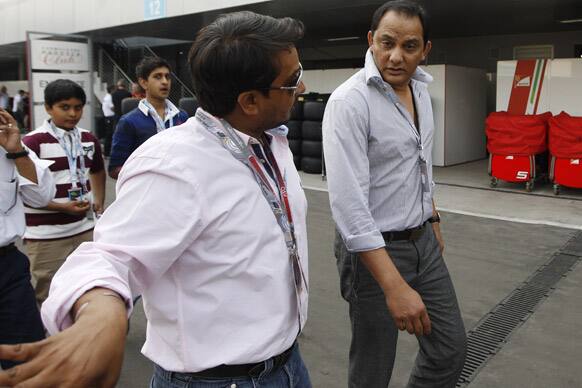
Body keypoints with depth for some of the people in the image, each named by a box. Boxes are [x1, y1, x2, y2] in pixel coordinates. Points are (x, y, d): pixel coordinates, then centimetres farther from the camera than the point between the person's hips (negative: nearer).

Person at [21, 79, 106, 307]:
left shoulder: (89, 139, 6)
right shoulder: (33, 142, -12)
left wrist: (99, 204, 14)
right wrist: (63, 207, -19)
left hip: (85, 230, 5)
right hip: (46, 236, -5)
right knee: (50, 296, 8)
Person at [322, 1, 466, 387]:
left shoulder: (421, 89, 4)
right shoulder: (349, 101, -22)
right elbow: (348, 203, -29)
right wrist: (395, 286, -32)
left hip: (423, 241, 8)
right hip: (374, 248, -7)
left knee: (451, 349, 16)